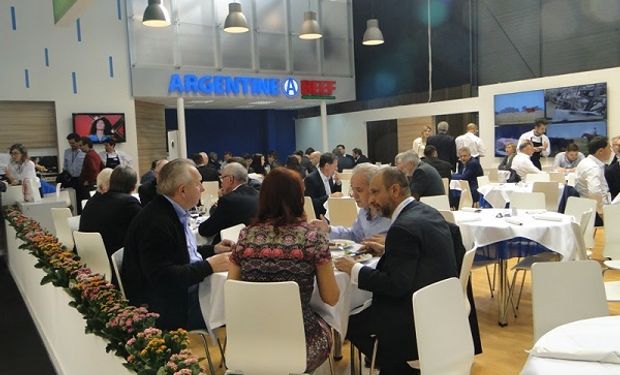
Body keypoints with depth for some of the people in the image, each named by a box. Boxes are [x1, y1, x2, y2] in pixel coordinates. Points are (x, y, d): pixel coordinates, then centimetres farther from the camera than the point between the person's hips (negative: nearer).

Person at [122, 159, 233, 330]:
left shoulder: (174, 212, 7)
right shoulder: (155, 222, -22)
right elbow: (162, 276, -27)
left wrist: (212, 249, 8)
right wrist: (209, 266, -23)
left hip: (183, 292, 9)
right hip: (166, 308, -9)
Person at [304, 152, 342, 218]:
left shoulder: (329, 177, 9)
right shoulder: (310, 179, -14)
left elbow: (337, 194, 19)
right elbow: (311, 202, -22)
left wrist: (337, 182, 2)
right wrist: (330, 196, -24)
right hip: (318, 216, -8)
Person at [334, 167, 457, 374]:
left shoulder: (403, 227, -22)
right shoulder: (428, 212, 6)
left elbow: (396, 286, -23)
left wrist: (354, 269, -13)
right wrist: (386, 251, 9)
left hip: (419, 318, -9)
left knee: (349, 322, 3)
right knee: (363, 309, 17)